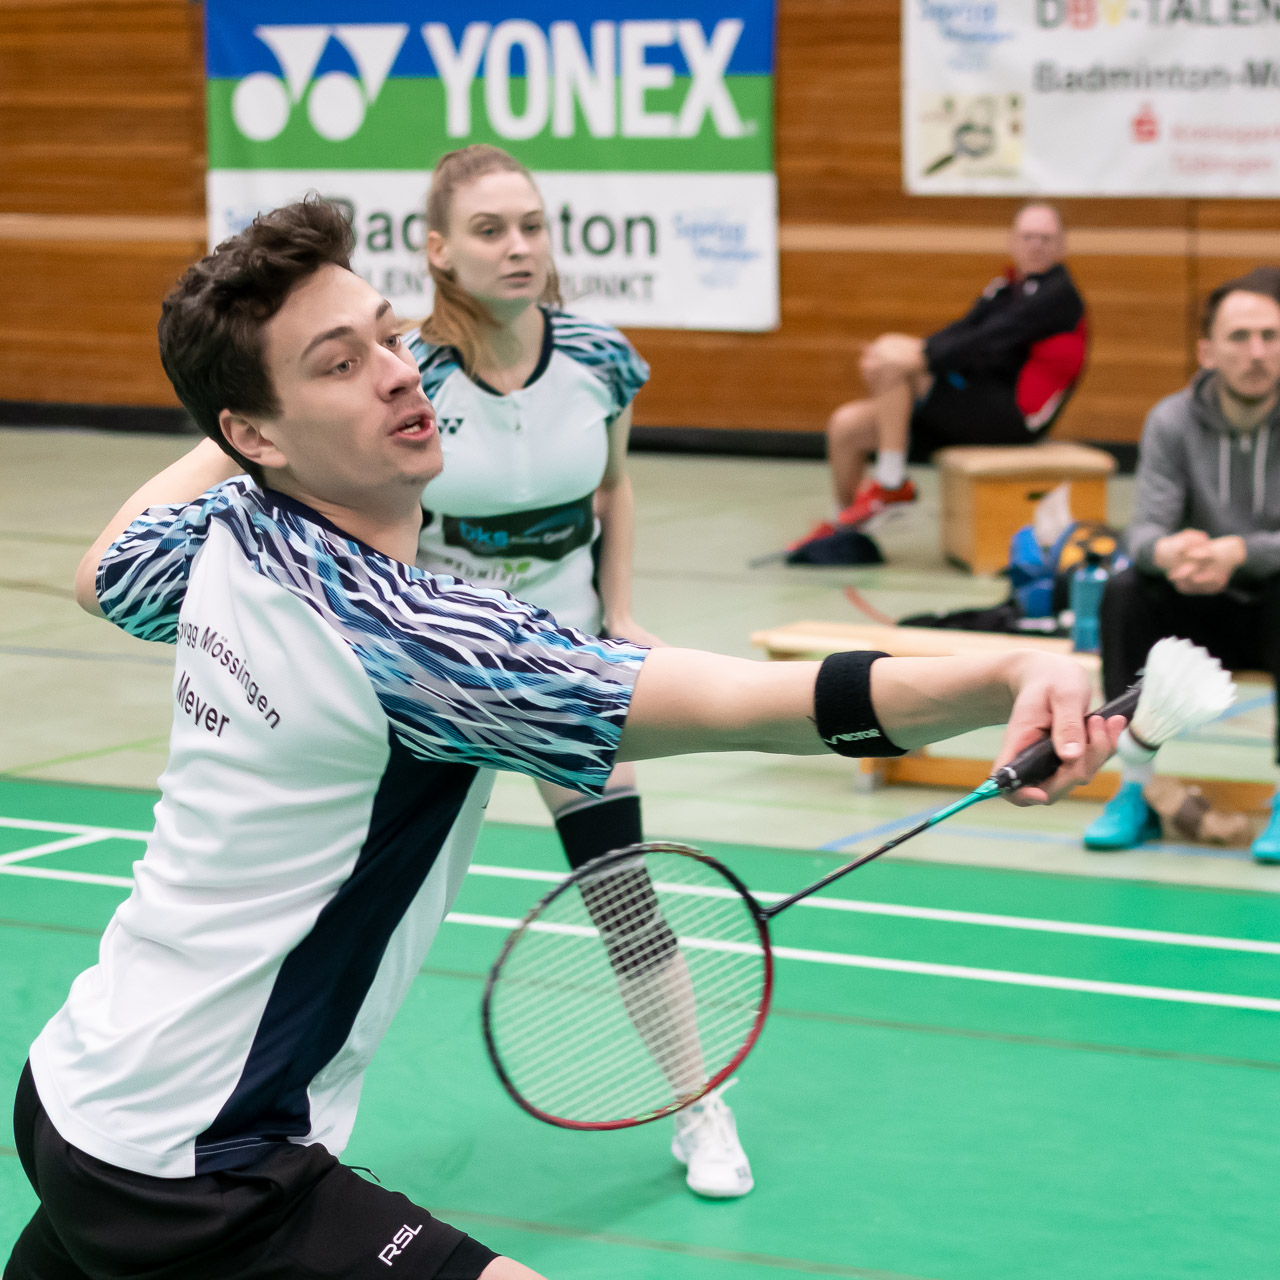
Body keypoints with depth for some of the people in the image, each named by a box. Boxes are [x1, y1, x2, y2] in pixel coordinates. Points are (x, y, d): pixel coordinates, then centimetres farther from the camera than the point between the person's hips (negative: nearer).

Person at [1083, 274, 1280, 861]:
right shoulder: (1172, 422, -5)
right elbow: (1146, 530, -15)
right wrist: (1168, 551, -41)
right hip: (1203, 615, 2)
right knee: (1124, 591, -26)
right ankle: (1135, 793, -19)